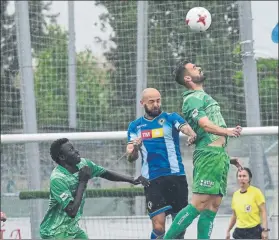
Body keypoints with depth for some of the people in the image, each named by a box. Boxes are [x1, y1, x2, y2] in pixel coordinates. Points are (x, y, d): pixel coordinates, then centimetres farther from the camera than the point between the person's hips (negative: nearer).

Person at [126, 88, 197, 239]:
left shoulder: (171, 118, 6)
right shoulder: (135, 126, 12)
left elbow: (186, 128, -15)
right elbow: (131, 158, 8)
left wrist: (192, 135, -39)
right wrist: (134, 148, -15)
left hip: (176, 176, 0)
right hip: (152, 180, 0)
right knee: (158, 226, -12)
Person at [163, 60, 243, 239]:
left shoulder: (204, 97, 25)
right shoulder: (193, 98, -5)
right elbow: (205, 125, -22)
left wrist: (228, 157, 24)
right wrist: (228, 131, -38)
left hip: (220, 156, 10)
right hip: (209, 155, -10)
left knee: (212, 208, 3)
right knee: (199, 205, -16)